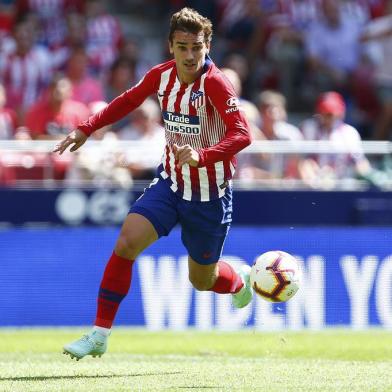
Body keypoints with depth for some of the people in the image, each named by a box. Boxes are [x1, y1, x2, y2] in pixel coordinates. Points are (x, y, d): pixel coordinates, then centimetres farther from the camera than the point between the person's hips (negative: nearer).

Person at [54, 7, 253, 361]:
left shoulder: (215, 84, -23)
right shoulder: (161, 76, -5)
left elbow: (242, 134, -32)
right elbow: (128, 101, 15)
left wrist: (202, 155, -46)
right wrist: (87, 129, 11)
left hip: (209, 194, -4)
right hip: (170, 182, 4)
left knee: (202, 280, 10)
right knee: (126, 244, -17)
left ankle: (241, 280, 48)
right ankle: (99, 335, -9)